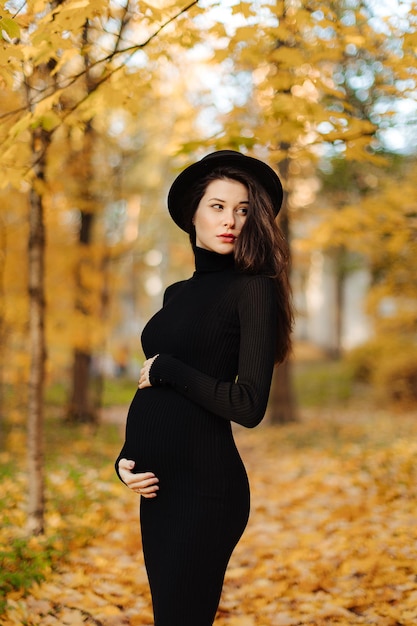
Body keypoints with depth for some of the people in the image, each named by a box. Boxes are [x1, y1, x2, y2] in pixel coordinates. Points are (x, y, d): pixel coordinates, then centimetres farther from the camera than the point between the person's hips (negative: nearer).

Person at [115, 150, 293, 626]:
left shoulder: (254, 287, -8)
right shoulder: (177, 293, 13)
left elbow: (249, 405, -16)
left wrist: (164, 368, -9)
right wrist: (125, 458, 3)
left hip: (203, 483, -7)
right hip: (157, 482, 7)